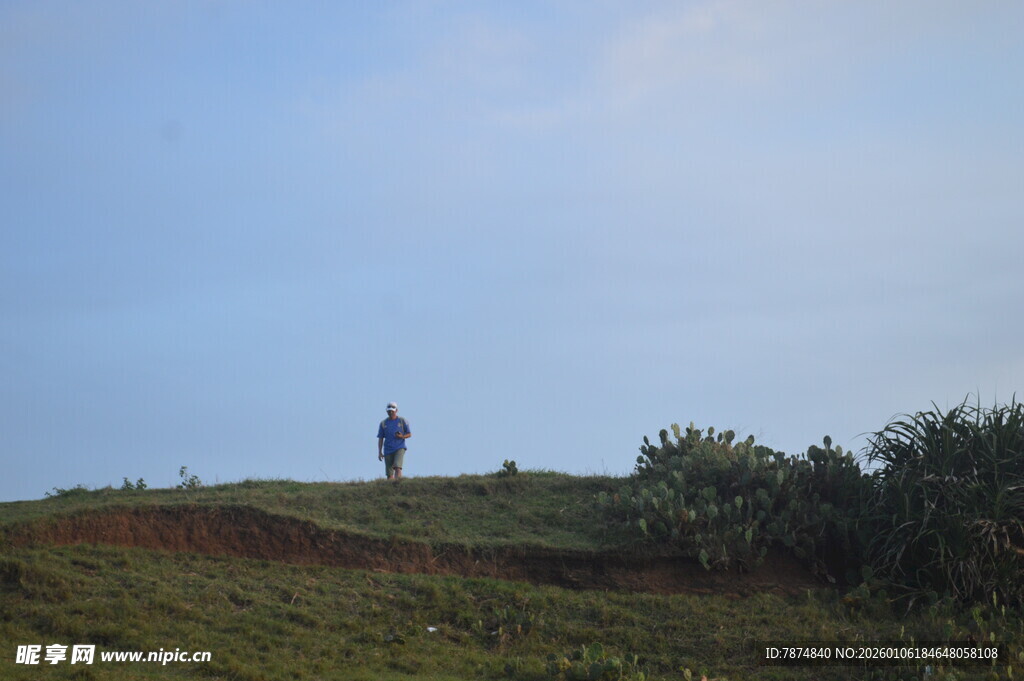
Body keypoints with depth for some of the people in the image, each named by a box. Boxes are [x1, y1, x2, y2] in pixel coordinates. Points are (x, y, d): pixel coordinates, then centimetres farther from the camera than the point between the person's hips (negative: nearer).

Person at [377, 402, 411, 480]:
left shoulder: (402, 421, 5)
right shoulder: (383, 423, 10)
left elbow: (409, 434, 8)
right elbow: (380, 439, 11)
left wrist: (402, 436, -13)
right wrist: (380, 452, 4)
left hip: (400, 448, -3)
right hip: (388, 450, 3)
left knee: (397, 467, -24)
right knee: (389, 473, 0)